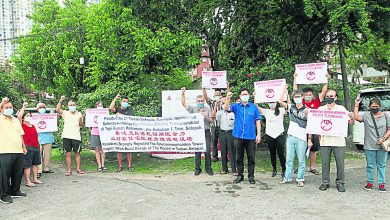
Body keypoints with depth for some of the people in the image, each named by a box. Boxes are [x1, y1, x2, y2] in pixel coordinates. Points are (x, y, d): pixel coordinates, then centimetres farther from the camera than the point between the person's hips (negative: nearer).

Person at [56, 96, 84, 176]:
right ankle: (68, 170, 12)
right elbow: (58, 109, -11)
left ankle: (78, 168, 18)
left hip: (76, 136, 0)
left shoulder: (79, 114, 7)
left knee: (77, 153, 6)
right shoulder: (65, 113, 6)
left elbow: (81, 125, 2)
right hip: (66, 136, 0)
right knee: (68, 153, 4)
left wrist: (80, 120, -19)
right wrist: (60, 101, -21)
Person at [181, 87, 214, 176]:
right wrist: (183, 94, -12)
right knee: (197, 151, 3)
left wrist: (206, 117, -13)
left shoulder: (208, 109, 7)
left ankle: (208, 168, 13)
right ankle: (197, 169, 15)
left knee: (207, 151, 0)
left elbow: (211, 121, 5)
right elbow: (183, 104, -2)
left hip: (206, 132, 0)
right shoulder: (193, 108, 6)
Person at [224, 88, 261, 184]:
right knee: (239, 158, 10)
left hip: (251, 137, -1)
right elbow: (227, 108, -12)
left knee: (251, 158, 6)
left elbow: (258, 121, 4)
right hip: (238, 136, 1)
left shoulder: (254, 107, 4)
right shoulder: (236, 106, 5)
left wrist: (258, 134, -2)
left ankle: (251, 176, 18)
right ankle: (240, 175, 22)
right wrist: (227, 98, -28)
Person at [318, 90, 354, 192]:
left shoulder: (341, 109, 8)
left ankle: (340, 183, 15)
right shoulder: (321, 109, 11)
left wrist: (351, 117, -16)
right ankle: (325, 182, 15)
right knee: (325, 163, 4)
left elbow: (351, 123, 7)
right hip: (325, 141, 1)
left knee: (340, 163, 2)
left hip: (339, 141, -1)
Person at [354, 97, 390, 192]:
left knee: (381, 165, 8)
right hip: (369, 146, -1)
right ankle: (370, 182, 19)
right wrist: (356, 105, -17)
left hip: (382, 146, 1)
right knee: (370, 165, 9)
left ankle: (381, 183, 17)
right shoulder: (366, 115, 1)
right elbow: (357, 117, -19)